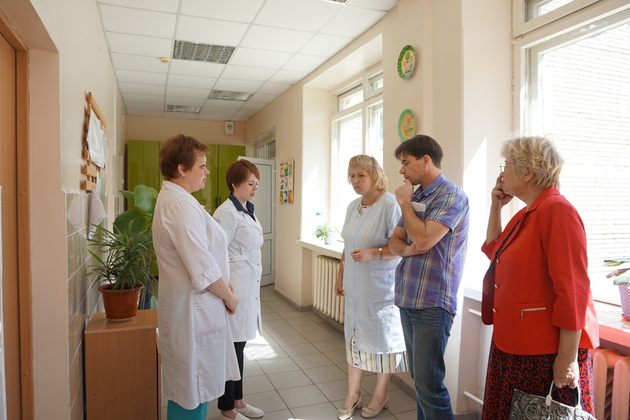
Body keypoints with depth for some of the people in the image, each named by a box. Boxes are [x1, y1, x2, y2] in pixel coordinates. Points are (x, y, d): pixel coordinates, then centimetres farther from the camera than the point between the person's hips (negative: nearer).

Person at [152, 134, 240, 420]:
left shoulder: (170, 198, 13)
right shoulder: (181, 205, -22)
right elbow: (204, 269, -24)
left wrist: (223, 288, 11)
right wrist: (229, 297, -8)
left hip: (190, 307, 10)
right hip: (194, 310, -10)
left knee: (189, 390, 22)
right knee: (192, 396, 5)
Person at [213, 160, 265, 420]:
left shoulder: (247, 211, 12)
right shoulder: (226, 213, -16)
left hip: (250, 288, 9)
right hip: (235, 289, -9)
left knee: (239, 346, 19)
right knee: (231, 348, 4)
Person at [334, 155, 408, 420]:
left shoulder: (390, 205, -16)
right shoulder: (353, 206, 8)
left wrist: (374, 253, -29)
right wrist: (340, 275, 17)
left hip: (381, 287, -6)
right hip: (355, 287, 7)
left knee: (381, 338, 8)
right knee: (354, 336, 13)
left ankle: (380, 396, 29)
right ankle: (352, 396, 28)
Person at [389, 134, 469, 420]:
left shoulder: (451, 195, -11)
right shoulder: (416, 197, 15)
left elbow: (424, 239, -23)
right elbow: (395, 241, 14)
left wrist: (405, 203, -9)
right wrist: (407, 249, -9)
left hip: (432, 304, -8)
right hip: (407, 300, 8)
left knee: (428, 384, -5)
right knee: (418, 377, 17)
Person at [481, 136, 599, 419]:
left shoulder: (557, 210, -19)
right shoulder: (526, 213, 10)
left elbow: (573, 291, -23)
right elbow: (494, 251, 22)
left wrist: (567, 358, -22)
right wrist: (496, 207, 11)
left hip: (547, 352, -9)